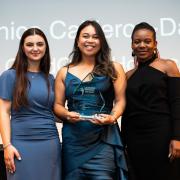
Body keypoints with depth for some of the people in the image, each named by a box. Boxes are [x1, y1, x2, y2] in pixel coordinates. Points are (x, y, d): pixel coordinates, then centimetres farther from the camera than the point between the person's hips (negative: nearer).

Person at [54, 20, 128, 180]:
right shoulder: (65, 73, 11)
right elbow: (57, 104, 11)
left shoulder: (113, 69, 7)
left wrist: (112, 118, -15)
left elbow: (120, 100, 3)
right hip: (73, 139, 2)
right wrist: (66, 114, -9)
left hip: (103, 138, -2)